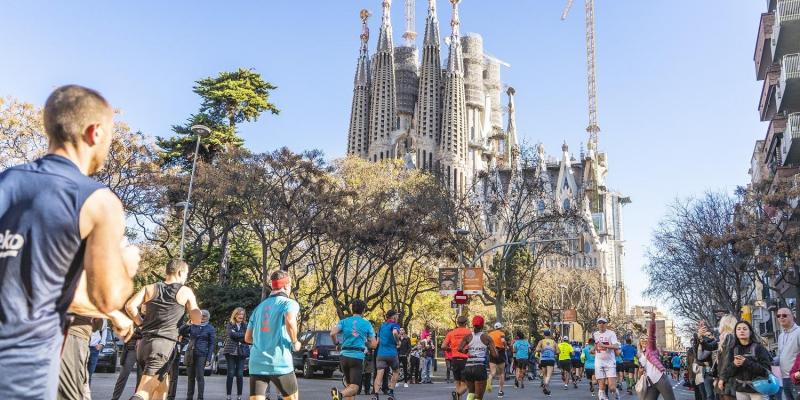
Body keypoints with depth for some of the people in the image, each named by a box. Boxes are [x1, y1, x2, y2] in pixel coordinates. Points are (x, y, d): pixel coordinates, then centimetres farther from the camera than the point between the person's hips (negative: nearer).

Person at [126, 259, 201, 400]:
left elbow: (130, 306, -2)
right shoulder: (185, 291, 4)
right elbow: (197, 320, 6)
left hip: (144, 343, 5)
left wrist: (142, 323, 11)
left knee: (162, 385, 23)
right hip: (164, 344, -5)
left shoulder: (150, 288, 13)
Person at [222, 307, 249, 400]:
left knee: (240, 375, 0)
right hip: (231, 351, -2)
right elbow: (231, 334, -14)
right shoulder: (229, 324, 6)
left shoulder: (245, 325, 11)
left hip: (242, 352, 2)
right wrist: (243, 334, -12)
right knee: (230, 374, -3)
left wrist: (236, 336, -13)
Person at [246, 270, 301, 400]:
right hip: (280, 363, -4)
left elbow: (247, 338, 21)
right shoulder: (289, 303, -1)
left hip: (257, 364, 5)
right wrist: (295, 342, -8)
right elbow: (290, 321, -24)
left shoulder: (259, 307, 18)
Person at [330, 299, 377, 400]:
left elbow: (333, 333, -9)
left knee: (349, 385, 19)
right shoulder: (367, 324, 5)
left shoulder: (344, 321, 7)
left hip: (344, 356, 4)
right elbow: (373, 344, 5)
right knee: (354, 387, -7)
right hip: (358, 357, -3)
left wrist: (337, 343, 10)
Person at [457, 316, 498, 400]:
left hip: (468, 367, 3)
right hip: (480, 368, -3)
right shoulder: (487, 338, 4)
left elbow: (460, 349, -6)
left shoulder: (468, 337, 8)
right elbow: (495, 355, -2)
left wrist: (466, 350, 14)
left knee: (471, 392, 25)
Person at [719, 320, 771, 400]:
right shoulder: (733, 350, 5)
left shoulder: (759, 347, -6)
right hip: (740, 390, 4)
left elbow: (766, 369, -13)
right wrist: (734, 364, -15)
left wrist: (746, 363, -22)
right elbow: (728, 372, 5)